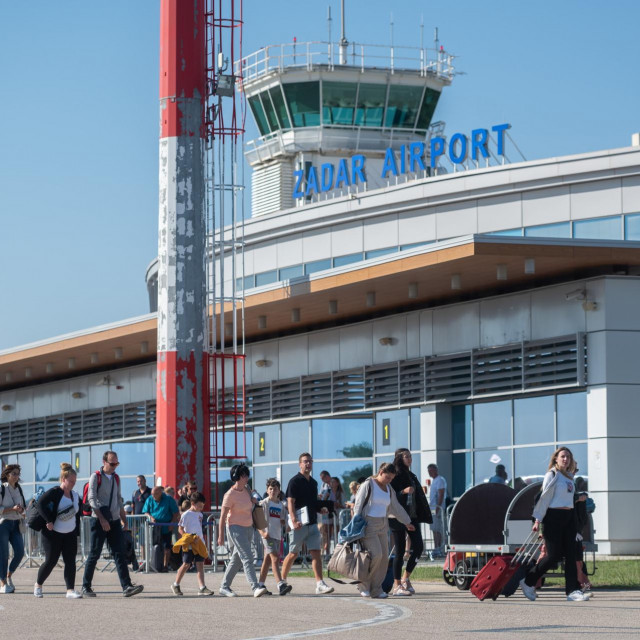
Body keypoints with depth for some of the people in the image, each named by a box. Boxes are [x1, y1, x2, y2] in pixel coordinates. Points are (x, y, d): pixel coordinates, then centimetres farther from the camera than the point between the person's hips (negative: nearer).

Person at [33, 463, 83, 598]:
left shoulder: (75, 496, 9)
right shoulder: (54, 493, -12)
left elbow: (77, 514, 17)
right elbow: (40, 504, -23)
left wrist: (76, 532, 11)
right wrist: (49, 521, -26)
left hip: (70, 535, 6)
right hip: (53, 534, -6)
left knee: (70, 561, -5)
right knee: (51, 561, -1)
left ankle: (70, 590, -7)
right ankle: (38, 585, 21)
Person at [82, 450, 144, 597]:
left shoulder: (116, 478, 15)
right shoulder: (96, 477, -4)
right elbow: (92, 498, -12)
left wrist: (123, 519, 17)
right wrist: (101, 519, -19)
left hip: (114, 521, 5)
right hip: (99, 520, -5)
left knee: (120, 554, -5)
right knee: (94, 554, -1)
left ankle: (127, 586, -12)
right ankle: (86, 587, 9)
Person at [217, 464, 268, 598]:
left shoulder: (246, 490, 6)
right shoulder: (230, 495, -15)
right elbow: (223, 516, -12)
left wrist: (253, 500, 5)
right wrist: (221, 536, -13)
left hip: (248, 528, 8)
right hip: (236, 528, -8)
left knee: (237, 559, 12)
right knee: (247, 558, -17)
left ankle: (224, 587, 21)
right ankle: (255, 587, -25)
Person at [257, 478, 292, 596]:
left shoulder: (281, 505, 13)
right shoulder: (264, 503, -3)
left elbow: (284, 522, 18)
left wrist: (283, 522, -6)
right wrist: (262, 532, -19)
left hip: (278, 535, 7)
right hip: (268, 535, -7)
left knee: (268, 560, 12)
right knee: (275, 558, -17)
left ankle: (261, 585, 18)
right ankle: (281, 585, -26)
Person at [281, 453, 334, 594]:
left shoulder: (313, 482, 17)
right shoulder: (295, 481, -6)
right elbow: (290, 502, -14)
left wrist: (320, 509, 7)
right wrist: (294, 521, -25)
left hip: (312, 523, 6)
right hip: (299, 524, -6)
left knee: (316, 553, -4)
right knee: (293, 554, 2)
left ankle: (320, 584, -11)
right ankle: (282, 581, 17)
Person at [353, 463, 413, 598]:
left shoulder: (389, 489, 15)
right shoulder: (368, 485, -5)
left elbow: (396, 508, 27)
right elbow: (358, 506, -7)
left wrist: (407, 522, 33)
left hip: (383, 526, 7)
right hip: (368, 525, -7)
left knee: (384, 557, 0)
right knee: (375, 554, -18)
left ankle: (376, 589, 5)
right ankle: (364, 586, -4)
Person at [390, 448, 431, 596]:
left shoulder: (411, 476, 16)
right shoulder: (394, 476, -7)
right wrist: (403, 492, -27)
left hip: (412, 516, 7)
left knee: (418, 546, -4)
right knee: (400, 551, -4)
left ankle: (406, 578, 11)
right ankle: (397, 585, 3)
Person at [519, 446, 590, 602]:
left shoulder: (569, 476, 17)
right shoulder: (552, 475, -6)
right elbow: (545, 497, -9)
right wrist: (538, 520, -13)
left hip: (569, 516, 7)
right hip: (554, 516, -7)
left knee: (570, 555, 0)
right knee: (554, 555, -7)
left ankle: (573, 591, -3)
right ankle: (528, 582, 8)